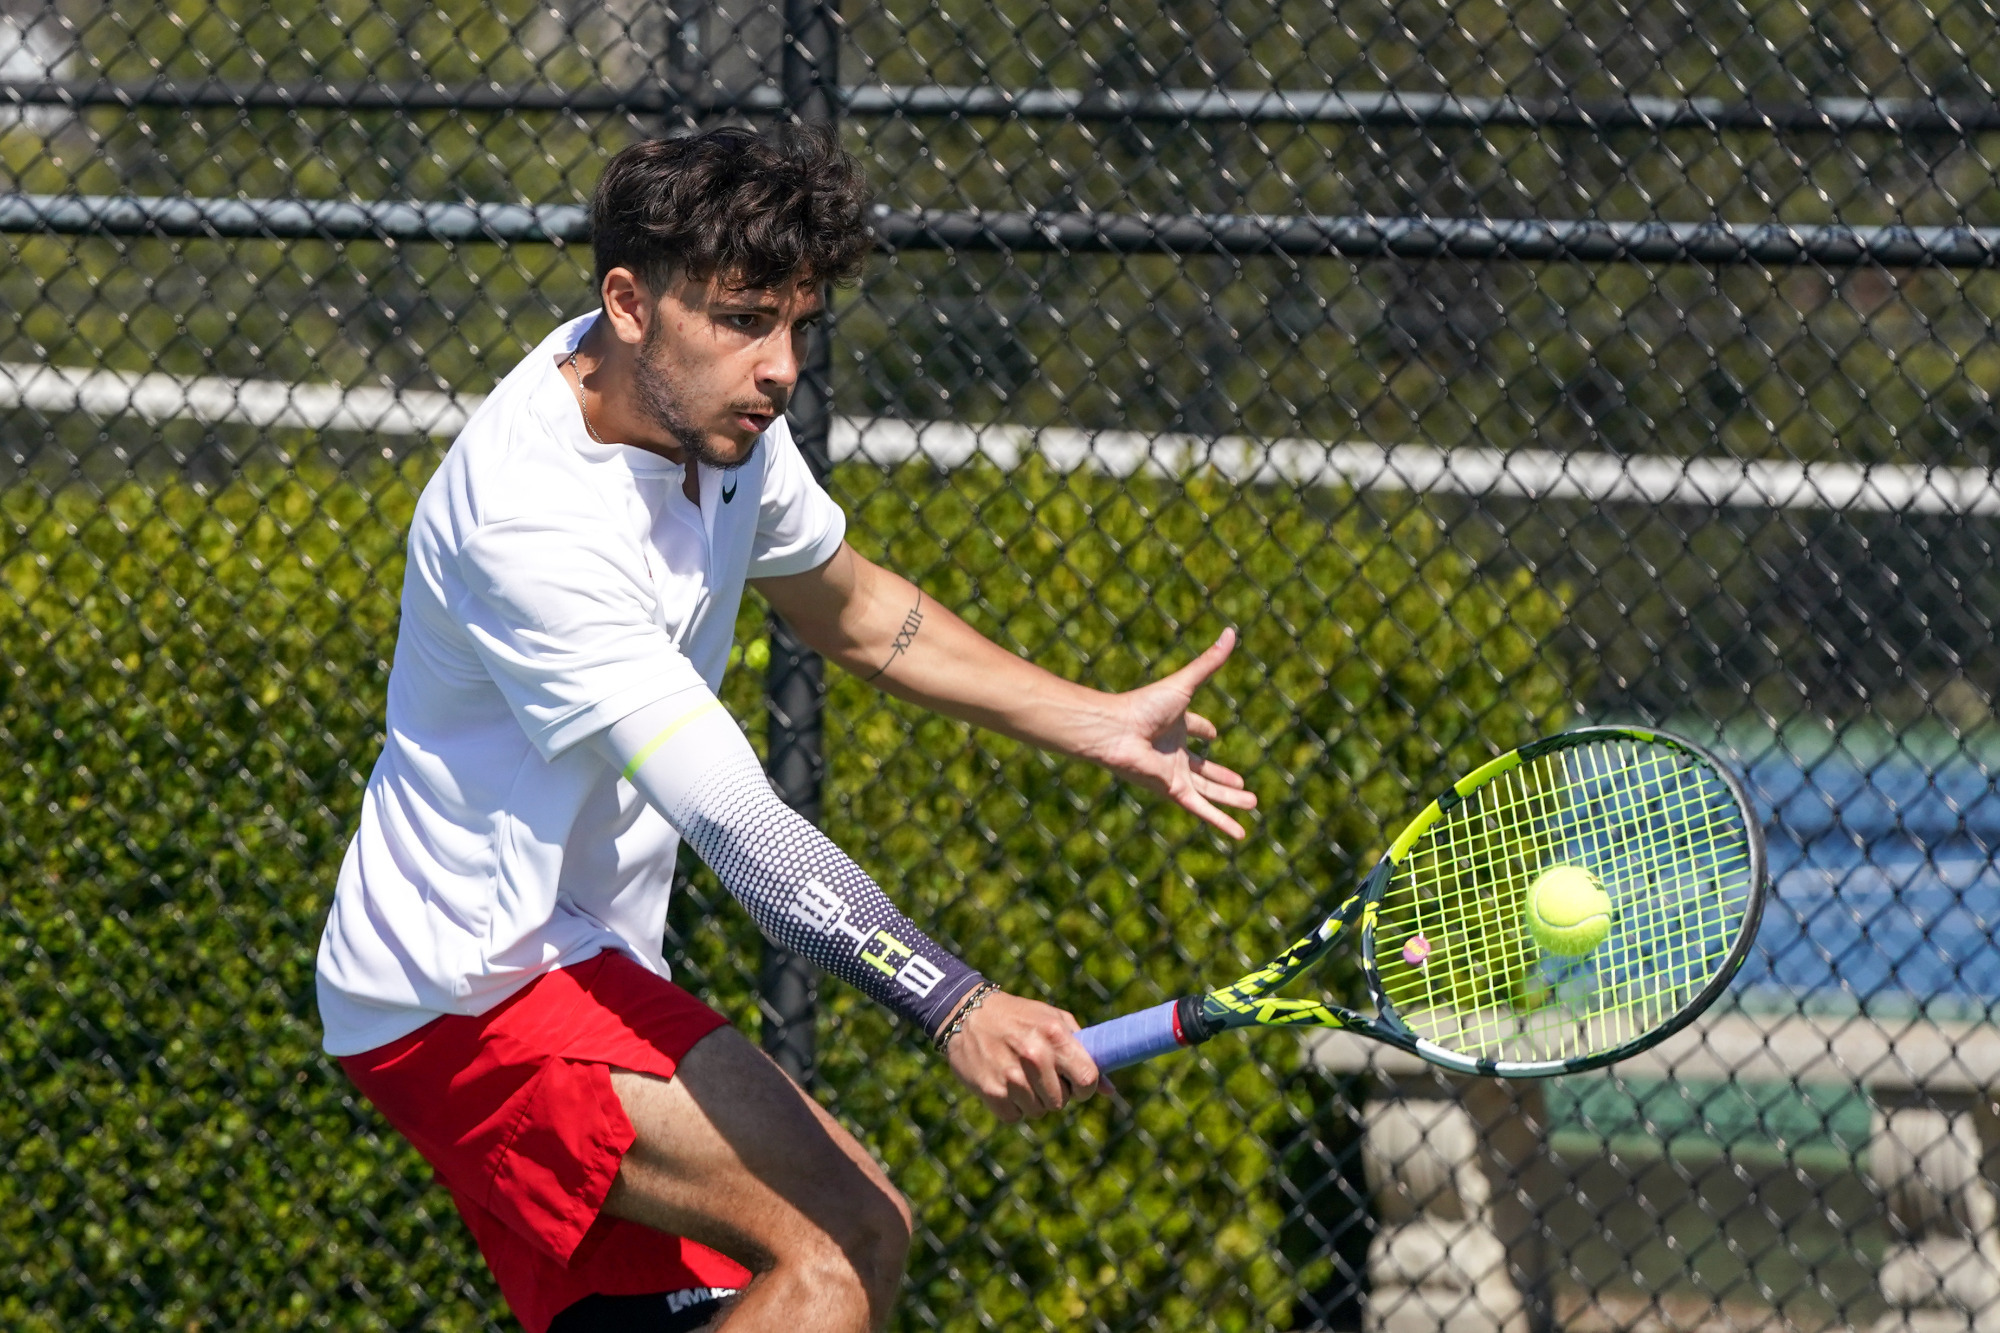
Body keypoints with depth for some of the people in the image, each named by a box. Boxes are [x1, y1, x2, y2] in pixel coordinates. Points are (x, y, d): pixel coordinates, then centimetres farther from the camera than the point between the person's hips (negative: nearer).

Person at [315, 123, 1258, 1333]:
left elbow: (847, 605, 21)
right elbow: (735, 822, -35)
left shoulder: (716, 414, 1)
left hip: (580, 966, 10)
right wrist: (956, 1006, -43)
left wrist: (1104, 727, 14)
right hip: (471, 991, -10)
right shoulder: (532, 522, -28)